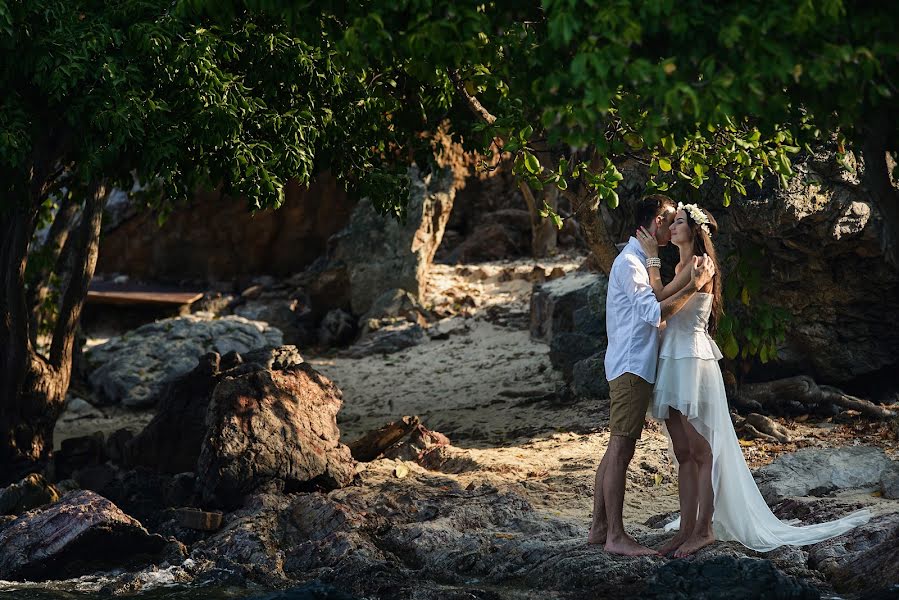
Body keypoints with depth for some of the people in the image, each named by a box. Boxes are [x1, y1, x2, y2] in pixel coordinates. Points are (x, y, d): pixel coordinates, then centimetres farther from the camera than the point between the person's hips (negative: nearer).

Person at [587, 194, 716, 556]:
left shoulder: (640, 260, 19)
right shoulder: (629, 262, -15)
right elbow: (655, 313, -25)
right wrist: (694, 285, -23)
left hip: (632, 366, 11)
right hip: (632, 366, -11)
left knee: (617, 449, 11)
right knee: (621, 449, -9)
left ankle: (599, 529, 15)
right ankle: (616, 537, -8)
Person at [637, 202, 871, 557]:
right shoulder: (683, 266, 19)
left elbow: (659, 295, -16)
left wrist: (651, 256, -7)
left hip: (692, 362, -10)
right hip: (671, 363, 10)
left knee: (701, 451, -4)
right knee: (683, 454, 9)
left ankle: (703, 529, -1)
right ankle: (687, 528, 11)